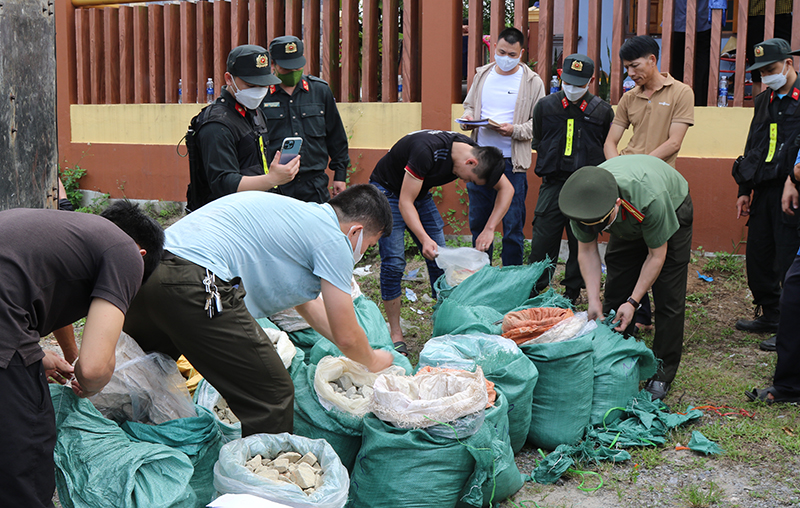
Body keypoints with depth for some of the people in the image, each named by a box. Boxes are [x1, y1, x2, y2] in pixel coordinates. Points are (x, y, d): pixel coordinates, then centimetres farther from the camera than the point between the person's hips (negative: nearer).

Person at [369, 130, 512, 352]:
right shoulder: (427, 151, -37)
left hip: (420, 193, 7)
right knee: (394, 261, -14)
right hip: (387, 192, -7)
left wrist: (489, 229, -16)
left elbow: (506, 189, -5)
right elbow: (405, 203, -33)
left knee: (439, 257, 0)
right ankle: (395, 334, -5)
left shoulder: (474, 151, -16)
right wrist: (424, 239, -44)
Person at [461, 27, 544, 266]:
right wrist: (467, 117, 0)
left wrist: (515, 130, -19)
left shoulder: (532, 82, -1)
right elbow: (469, 104, 23)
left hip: (512, 162, -4)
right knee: (478, 222, 12)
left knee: (513, 226, 0)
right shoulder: (482, 75, 12)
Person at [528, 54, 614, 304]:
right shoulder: (545, 106, 5)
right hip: (553, 185, 1)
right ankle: (533, 290, 14)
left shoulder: (603, 111, 2)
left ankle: (572, 293, 20)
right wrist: (550, 169, 9)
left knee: (582, 243, 6)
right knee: (542, 240, 1)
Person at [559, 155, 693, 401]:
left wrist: (633, 302, -29)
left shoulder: (650, 199, -44)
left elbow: (656, 255, -28)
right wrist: (594, 300, -24)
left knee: (668, 298, -9)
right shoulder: (582, 201, -32)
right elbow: (586, 250, -16)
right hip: (627, 226, 4)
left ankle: (662, 374, 0)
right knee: (615, 293, -2)